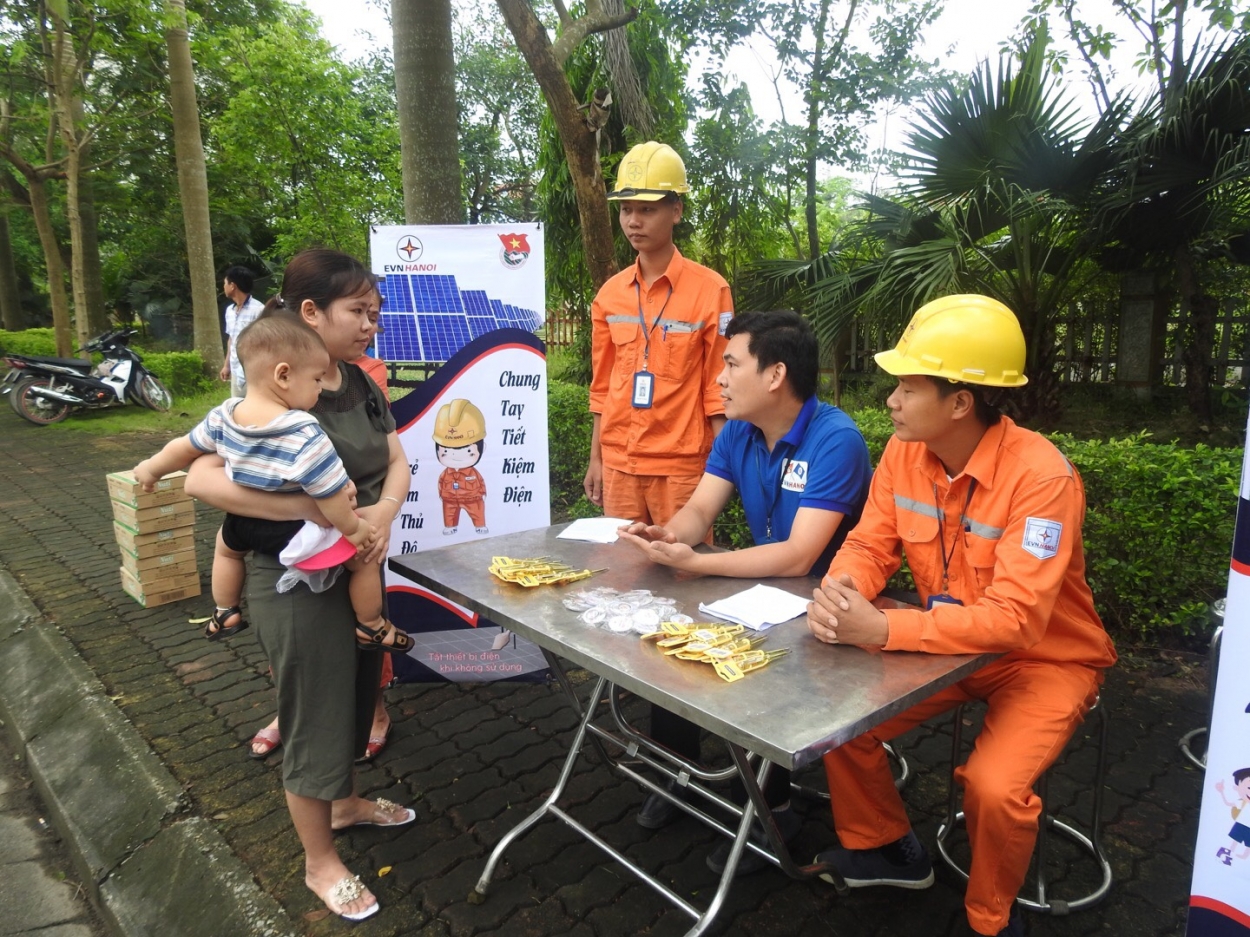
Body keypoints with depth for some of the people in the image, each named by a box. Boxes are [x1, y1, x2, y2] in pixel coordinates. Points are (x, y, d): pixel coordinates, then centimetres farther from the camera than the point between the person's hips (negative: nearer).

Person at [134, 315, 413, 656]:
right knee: (363, 556, 11)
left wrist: (150, 469, 28)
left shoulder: (222, 416, -8)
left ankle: (225, 614, 52)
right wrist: (352, 527, -10)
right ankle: (371, 627, 23)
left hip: (244, 525, 7)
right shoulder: (304, 434, -30)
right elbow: (330, 495, -27)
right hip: (298, 533, -6)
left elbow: (185, 448, 9)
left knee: (226, 545, 39)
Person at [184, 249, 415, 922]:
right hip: (298, 581, -7)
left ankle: (345, 803, 49)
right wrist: (319, 512, -35)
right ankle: (320, 863, 29)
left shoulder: (361, 384, 3)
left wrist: (384, 512, -19)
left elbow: (397, 464, 3)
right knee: (315, 713, 8)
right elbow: (202, 479, -29)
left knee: (354, 695, 23)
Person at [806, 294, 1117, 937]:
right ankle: (884, 848, 23)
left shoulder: (1041, 477, -29)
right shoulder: (904, 452, -10)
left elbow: (1014, 619, -35)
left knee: (993, 787, -26)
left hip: (1046, 658, -5)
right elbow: (868, 545, -4)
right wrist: (837, 595, -28)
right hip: (951, 645, 6)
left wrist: (880, 629, -40)